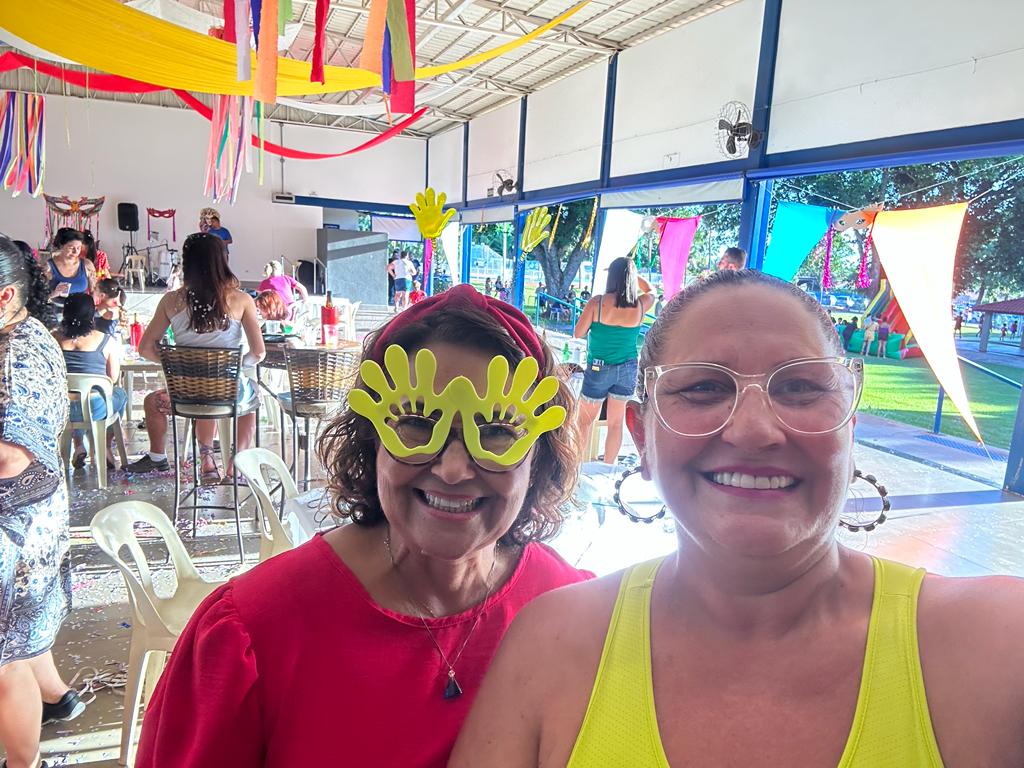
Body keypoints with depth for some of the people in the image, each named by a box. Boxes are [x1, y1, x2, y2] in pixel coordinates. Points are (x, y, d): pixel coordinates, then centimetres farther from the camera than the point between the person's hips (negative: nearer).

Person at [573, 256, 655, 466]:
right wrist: (631, 271, 20)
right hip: (627, 369, 3)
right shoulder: (640, 305, -6)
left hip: (599, 369, -2)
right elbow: (651, 291, 18)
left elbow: (578, 333, -9)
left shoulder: (597, 302, -15)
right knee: (616, 423, 14)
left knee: (585, 421, 14)